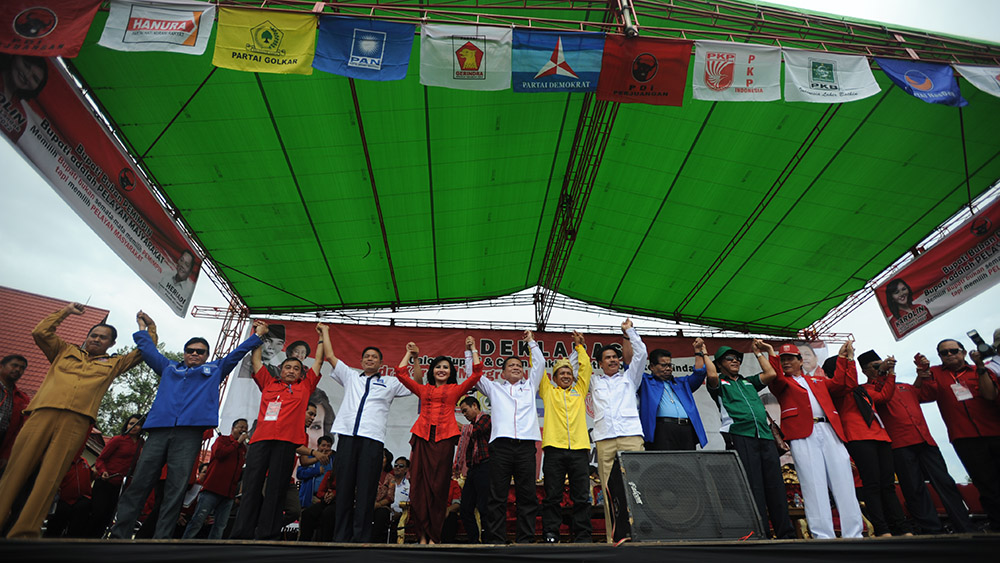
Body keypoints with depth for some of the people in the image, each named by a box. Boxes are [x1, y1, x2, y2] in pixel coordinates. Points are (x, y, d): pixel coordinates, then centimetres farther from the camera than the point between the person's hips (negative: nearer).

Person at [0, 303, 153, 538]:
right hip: (43, 412, 1)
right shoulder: (65, 351, 28)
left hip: (76, 421, -1)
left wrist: (145, 325, 29)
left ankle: (23, 533, -7)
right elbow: (40, 332, 22)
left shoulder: (113, 364, 25)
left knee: (49, 477, -7)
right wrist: (65, 312, 24)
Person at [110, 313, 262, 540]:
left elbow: (238, 352, 28)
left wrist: (257, 336, 30)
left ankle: (161, 539, -5)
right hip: (159, 429, 2)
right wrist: (147, 327, 43)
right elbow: (148, 348, 35)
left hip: (189, 433, -2)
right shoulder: (169, 368, 28)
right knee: (139, 482, -3)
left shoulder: (215, 370, 24)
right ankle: (119, 534, 1)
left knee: (176, 488, -5)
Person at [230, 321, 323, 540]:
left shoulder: (305, 386, 18)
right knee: (251, 487, -2)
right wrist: (259, 333, 33)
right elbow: (256, 359, 27)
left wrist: (323, 334, 27)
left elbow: (319, 361, 22)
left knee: (275, 490, -1)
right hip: (260, 439, 2)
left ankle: (265, 536, 0)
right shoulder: (269, 384, 22)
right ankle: (241, 535, 0)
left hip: (286, 442, -2)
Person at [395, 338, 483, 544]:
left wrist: (472, 350, 12)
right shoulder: (423, 389, 19)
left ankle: (434, 536, 4)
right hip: (422, 437, 2)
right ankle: (422, 535, 5)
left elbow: (477, 373, 8)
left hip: (444, 438, -2)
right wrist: (410, 354, 25)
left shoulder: (455, 390, 14)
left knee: (439, 487, -2)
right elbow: (401, 373, 18)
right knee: (419, 484, -2)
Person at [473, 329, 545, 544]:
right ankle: (495, 540, 0)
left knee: (527, 495, -1)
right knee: (497, 496, -4)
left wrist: (531, 341, 31)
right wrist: (470, 351, 19)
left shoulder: (530, 386, 27)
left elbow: (540, 364, 26)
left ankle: (525, 540, 4)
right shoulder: (494, 388, 24)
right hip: (501, 443, -1)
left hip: (526, 444, 1)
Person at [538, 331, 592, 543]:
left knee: (581, 496, 3)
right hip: (554, 448, -2)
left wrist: (580, 346, 27)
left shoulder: (579, 391, 20)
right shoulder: (548, 391, 15)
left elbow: (586, 367, 22)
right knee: (552, 496, 0)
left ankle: (582, 537, 11)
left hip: (579, 448, 2)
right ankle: (550, 536, 7)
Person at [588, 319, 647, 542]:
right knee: (609, 488, -4)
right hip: (604, 438, 1)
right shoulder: (594, 381, 24)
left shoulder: (629, 377, 22)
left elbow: (641, 353, 16)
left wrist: (629, 330, 20)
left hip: (631, 435, -1)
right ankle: (612, 535, -1)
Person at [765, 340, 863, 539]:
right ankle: (823, 537, -9)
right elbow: (777, 378, -7)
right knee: (814, 484, -9)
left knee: (844, 482, -1)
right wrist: (772, 354, -13)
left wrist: (843, 358, 13)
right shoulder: (781, 383, 16)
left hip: (830, 431, 4)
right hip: (802, 435, -4)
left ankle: (853, 535, 3)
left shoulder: (818, 381, 29)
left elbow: (840, 384, 14)